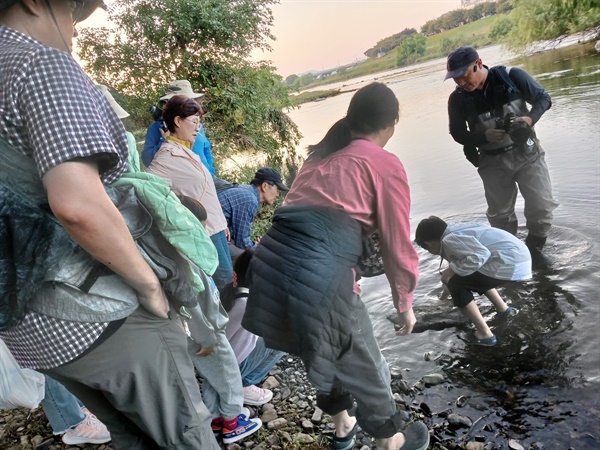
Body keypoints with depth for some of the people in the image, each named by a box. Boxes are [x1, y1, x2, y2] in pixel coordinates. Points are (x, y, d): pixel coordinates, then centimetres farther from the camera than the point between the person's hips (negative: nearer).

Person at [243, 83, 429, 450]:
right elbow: (398, 245, 4)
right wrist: (405, 303, 19)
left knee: (329, 351, 31)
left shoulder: (322, 155, 22)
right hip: (318, 276, -7)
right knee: (363, 364, 19)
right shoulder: (386, 164, 3)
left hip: (271, 265, 7)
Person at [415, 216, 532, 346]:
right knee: (473, 276, 29)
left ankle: (485, 335, 1)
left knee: (456, 284, -2)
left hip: (511, 263, -10)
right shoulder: (456, 230, 19)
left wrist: (453, 269, -10)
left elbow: (480, 256, -24)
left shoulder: (449, 239, -11)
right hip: (519, 256, 10)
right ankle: (504, 310, 39)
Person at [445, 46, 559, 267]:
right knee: (500, 214, 6)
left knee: (542, 206, -2)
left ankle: (533, 248, 22)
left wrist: (530, 118, -24)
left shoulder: (511, 76, -13)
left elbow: (543, 97, -4)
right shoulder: (458, 99, -10)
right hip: (493, 162, 1)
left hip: (527, 152, 0)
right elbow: (459, 135, -3)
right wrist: (485, 136, -22)